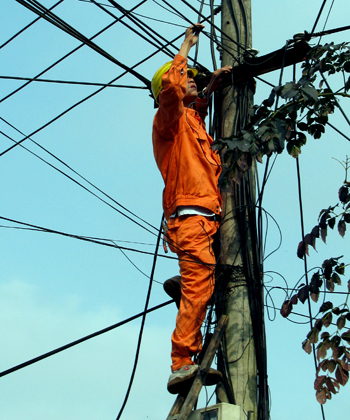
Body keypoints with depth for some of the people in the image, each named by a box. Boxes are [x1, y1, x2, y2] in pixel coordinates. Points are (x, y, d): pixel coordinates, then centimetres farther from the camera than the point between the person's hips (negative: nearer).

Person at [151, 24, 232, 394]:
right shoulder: (169, 118, 2)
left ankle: (181, 280, 22)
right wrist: (187, 45, -5)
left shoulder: (190, 120, 27)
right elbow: (169, 85, -19)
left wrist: (213, 84, 37)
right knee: (198, 288, -20)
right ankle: (181, 365, -26)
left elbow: (197, 107, 53)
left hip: (203, 218, 9)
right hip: (192, 217, -9)